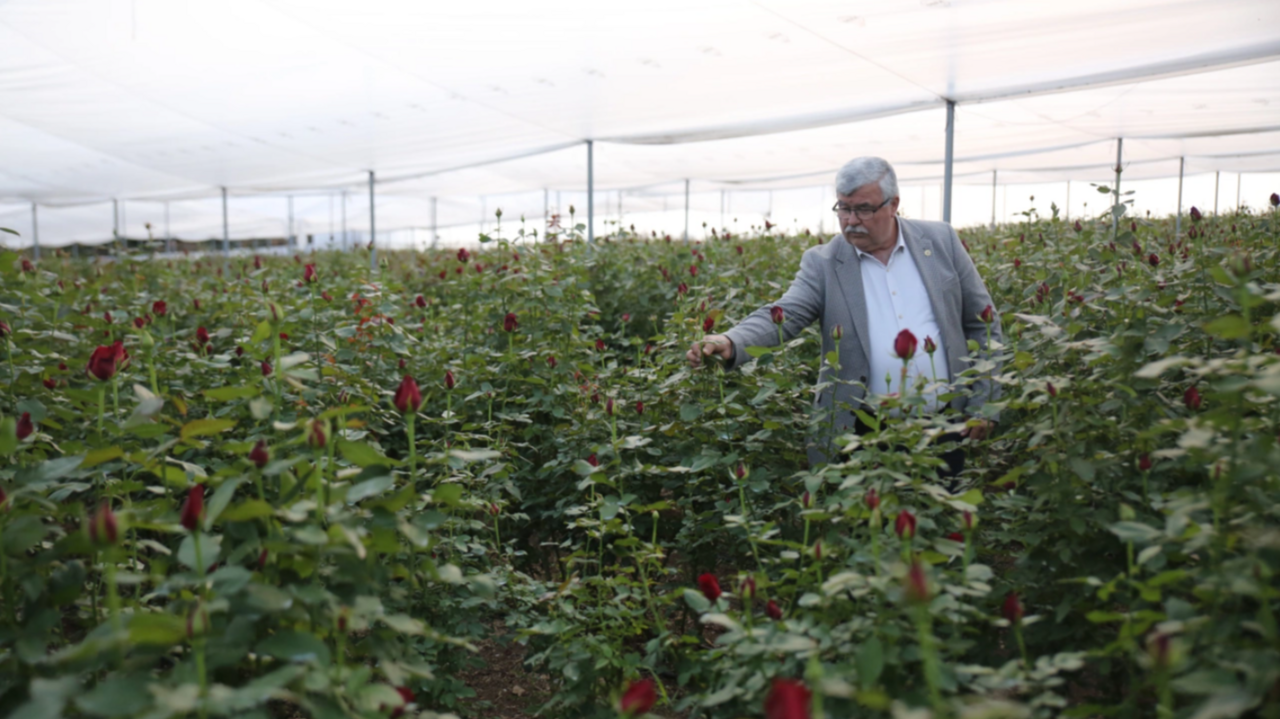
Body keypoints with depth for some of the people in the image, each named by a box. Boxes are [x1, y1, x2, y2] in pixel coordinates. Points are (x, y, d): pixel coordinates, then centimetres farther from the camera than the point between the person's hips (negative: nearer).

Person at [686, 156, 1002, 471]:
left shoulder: (941, 241, 3)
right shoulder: (823, 263, -2)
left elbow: (983, 323, 7)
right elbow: (783, 316, -15)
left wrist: (983, 405, 3)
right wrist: (731, 343, -36)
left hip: (944, 429, 2)